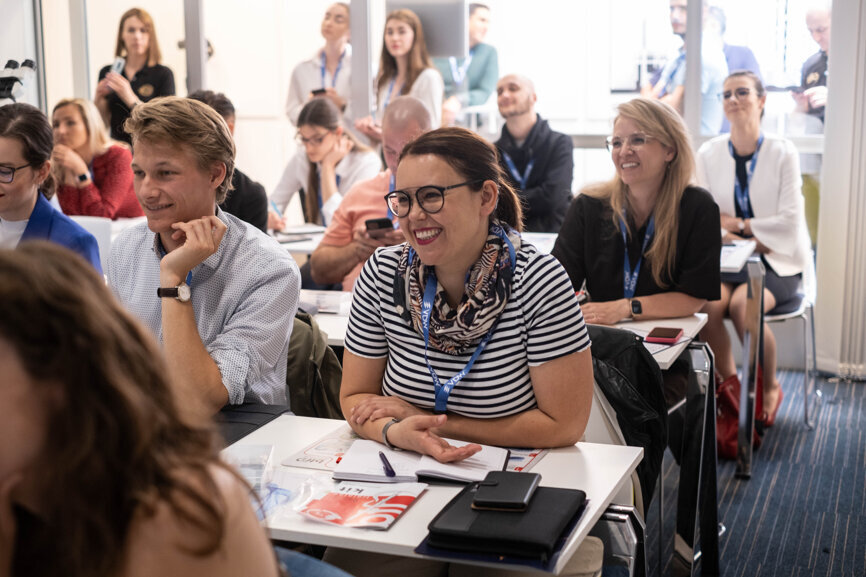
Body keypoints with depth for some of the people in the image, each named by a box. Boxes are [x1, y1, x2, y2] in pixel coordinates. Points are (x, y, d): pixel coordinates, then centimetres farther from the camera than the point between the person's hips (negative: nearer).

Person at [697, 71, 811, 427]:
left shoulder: (782, 153, -4)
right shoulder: (708, 154, 3)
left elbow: (789, 221, -8)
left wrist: (737, 224, -9)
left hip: (775, 260, -2)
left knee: (743, 304, -31)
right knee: (708, 303, -29)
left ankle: (769, 390, -3)